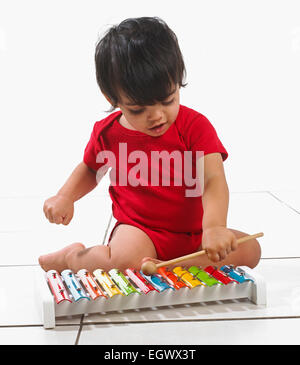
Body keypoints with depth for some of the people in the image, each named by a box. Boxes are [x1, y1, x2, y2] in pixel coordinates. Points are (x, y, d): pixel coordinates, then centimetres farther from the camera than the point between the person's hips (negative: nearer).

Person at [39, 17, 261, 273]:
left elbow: (213, 180, -21)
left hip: (193, 233, 2)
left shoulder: (195, 126, -8)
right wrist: (64, 197, 0)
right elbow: (90, 167, 21)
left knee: (249, 249, -21)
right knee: (126, 257, -37)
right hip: (138, 229, -2)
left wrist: (214, 228, -41)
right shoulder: (108, 133, -1)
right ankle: (73, 256, -5)